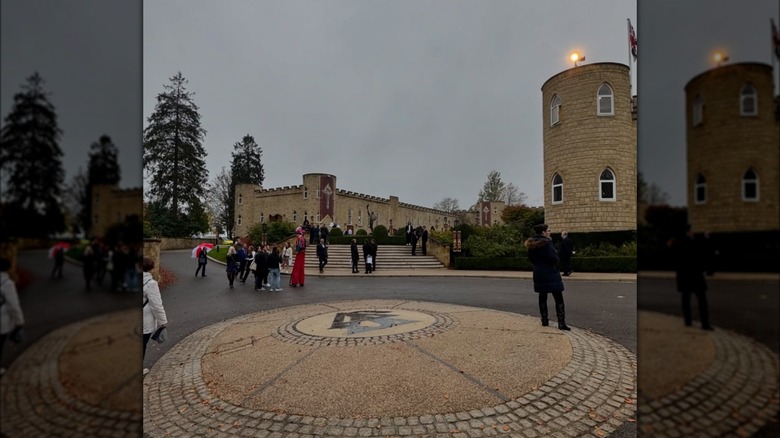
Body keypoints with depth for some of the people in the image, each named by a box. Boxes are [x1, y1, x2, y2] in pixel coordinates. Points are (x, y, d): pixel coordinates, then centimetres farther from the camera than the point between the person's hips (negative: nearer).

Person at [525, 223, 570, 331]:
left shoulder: (532, 244, 5)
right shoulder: (547, 243, -17)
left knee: (542, 297, 15)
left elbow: (530, 258, 11)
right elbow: (554, 258, -21)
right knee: (558, 299, 1)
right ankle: (561, 323, -1)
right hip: (551, 274, -7)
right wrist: (556, 263, -1)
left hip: (538, 274, 7)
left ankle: (544, 320, 21)